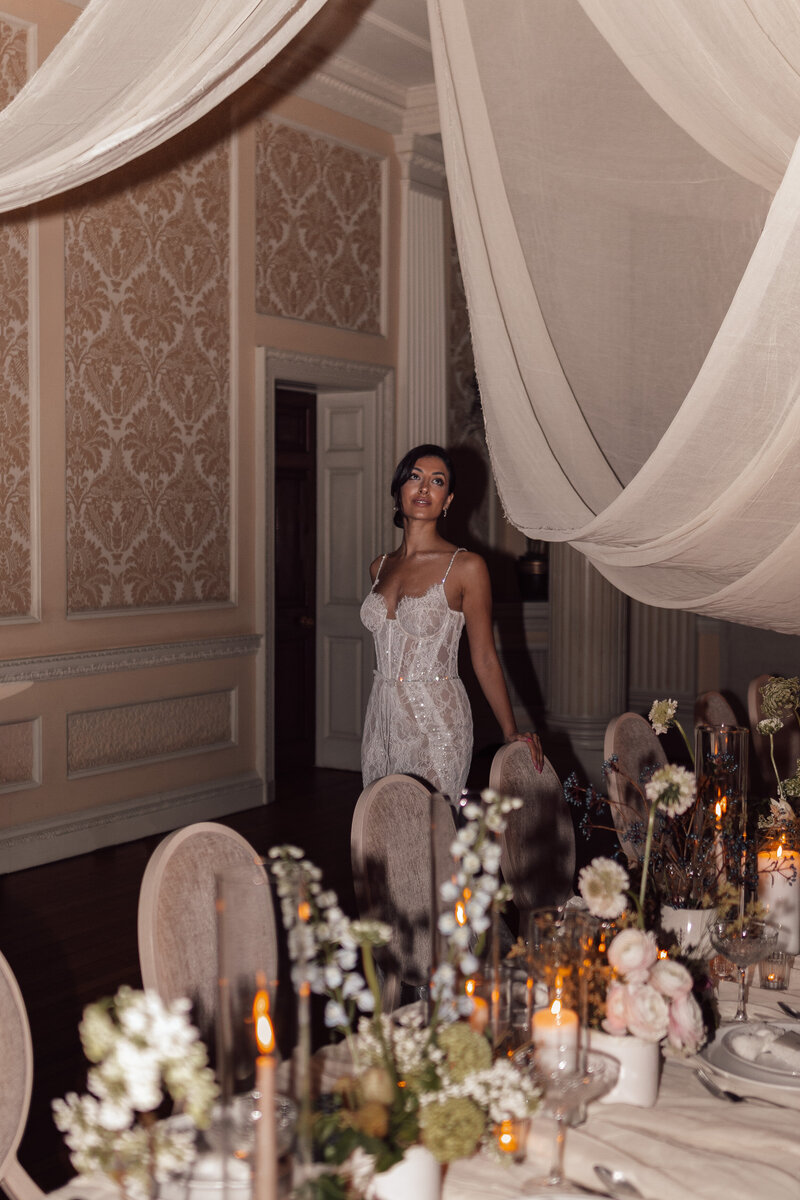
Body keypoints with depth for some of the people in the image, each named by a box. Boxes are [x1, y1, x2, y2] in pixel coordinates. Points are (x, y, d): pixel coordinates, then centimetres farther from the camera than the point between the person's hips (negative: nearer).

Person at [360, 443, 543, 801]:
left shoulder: (466, 566, -7)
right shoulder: (380, 568, 10)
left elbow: (484, 658, -6)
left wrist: (511, 732, -11)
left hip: (437, 724, -5)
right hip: (382, 719, 5)